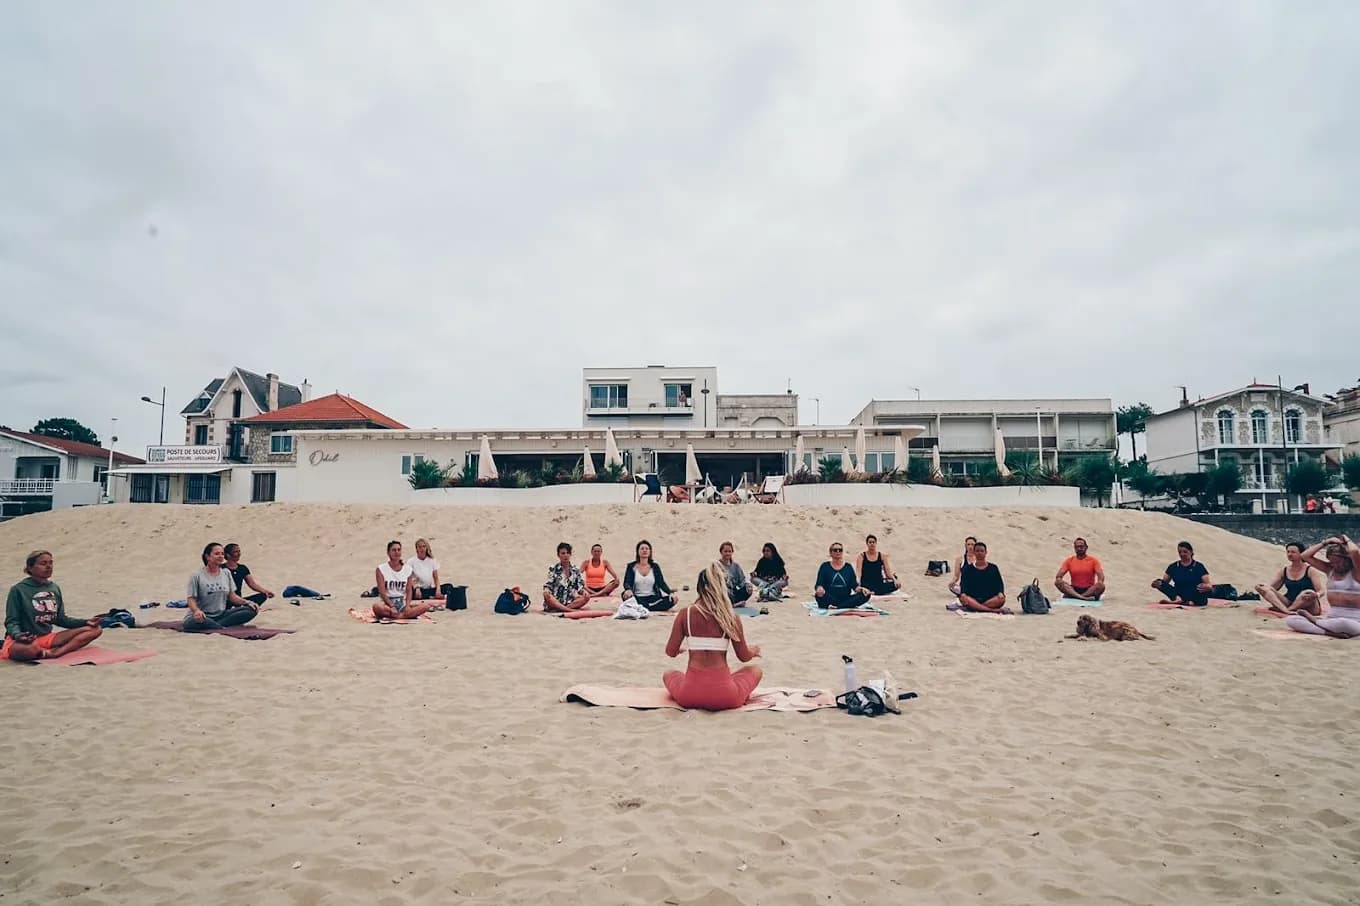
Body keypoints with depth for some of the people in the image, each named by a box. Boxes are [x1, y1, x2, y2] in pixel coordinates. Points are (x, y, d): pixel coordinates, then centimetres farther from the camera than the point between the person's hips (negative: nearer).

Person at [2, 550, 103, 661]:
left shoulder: (55, 588, 11)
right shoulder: (18, 590, -6)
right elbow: (11, 621, -6)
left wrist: (85, 622, 3)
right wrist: (17, 635, -28)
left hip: (47, 638, 7)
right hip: (24, 640, -7)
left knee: (95, 630, -9)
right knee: (32, 649, -45)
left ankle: (55, 653, -28)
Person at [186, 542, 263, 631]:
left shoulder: (226, 574, 12)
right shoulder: (197, 576, -3)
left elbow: (232, 595, 12)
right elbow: (191, 599, -8)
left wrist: (247, 602, -6)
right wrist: (197, 610, -30)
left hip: (221, 615, 5)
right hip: (202, 616, -5)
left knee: (251, 610, -19)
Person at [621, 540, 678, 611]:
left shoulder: (655, 566, 11)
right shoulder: (631, 566, 6)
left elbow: (661, 583, 3)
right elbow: (627, 582, -6)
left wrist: (671, 593, -17)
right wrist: (628, 590, -31)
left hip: (652, 598, 2)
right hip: (637, 598, -2)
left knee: (672, 600, -27)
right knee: (627, 596, -36)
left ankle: (643, 608, -34)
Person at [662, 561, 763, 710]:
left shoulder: (684, 614, -4)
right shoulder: (731, 617, -6)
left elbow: (671, 652, 3)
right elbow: (744, 657, 3)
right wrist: (753, 651, 28)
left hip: (689, 697, 1)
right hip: (724, 697, -1)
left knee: (669, 674, 34)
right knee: (755, 671, 28)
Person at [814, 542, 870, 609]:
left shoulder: (848, 567, 15)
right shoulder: (825, 567, 8)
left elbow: (854, 585, 9)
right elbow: (819, 584, -1)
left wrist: (861, 589, -14)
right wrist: (819, 589, -25)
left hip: (846, 600, 3)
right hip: (830, 600, -3)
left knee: (865, 595, -22)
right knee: (820, 594, -35)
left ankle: (836, 607, -31)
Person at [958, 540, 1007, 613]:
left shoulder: (993, 568, 14)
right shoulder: (968, 568, 12)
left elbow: (999, 583, 9)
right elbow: (963, 584, 3)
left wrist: (1000, 593, -14)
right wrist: (963, 593, -19)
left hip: (990, 600, 1)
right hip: (973, 600, 0)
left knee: (1001, 599, -32)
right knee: (963, 598, -35)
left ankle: (975, 607, -31)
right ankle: (994, 610, -37)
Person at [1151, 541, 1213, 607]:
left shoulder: (1198, 566, 3)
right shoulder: (1173, 567, 10)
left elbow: (1209, 584, -6)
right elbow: (1164, 581, 7)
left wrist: (1207, 587, -31)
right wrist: (1159, 583, -18)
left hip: (1196, 599, -2)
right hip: (1179, 595, 2)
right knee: (1160, 583, -21)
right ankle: (1178, 599, -42)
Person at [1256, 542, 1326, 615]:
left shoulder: (1310, 570, -3)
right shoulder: (1283, 571, 10)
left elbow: (1322, 591, -8)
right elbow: (1271, 587, 10)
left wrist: (1316, 595, -33)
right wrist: (1262, 587, -14)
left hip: (1308, 607, -4)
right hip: (1289, 604, 4)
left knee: (1309, 593, -38)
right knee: (1265, 589, -18)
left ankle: (1280, 609, -30)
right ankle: (1287, 611, -41)